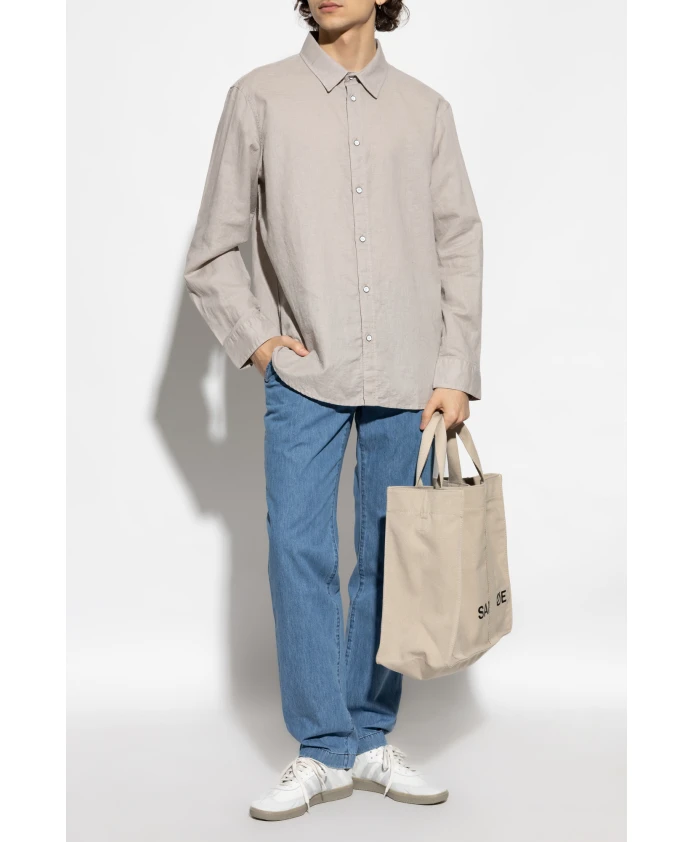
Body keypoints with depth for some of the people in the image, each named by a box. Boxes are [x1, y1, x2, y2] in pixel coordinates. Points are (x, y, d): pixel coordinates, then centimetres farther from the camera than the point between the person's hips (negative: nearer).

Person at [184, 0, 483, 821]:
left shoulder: (425, 109, 10)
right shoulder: (259, 98, 5)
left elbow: (459, 247, 8)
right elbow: (214, 249, 8)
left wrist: (456, 371, 0)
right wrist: (254, 337, -2)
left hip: (407, 380, 2)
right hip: (305, 375, -1)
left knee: (390, 557, 5)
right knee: (299, 548, -6)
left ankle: (370, 740, 18)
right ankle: (323, 752, 5)